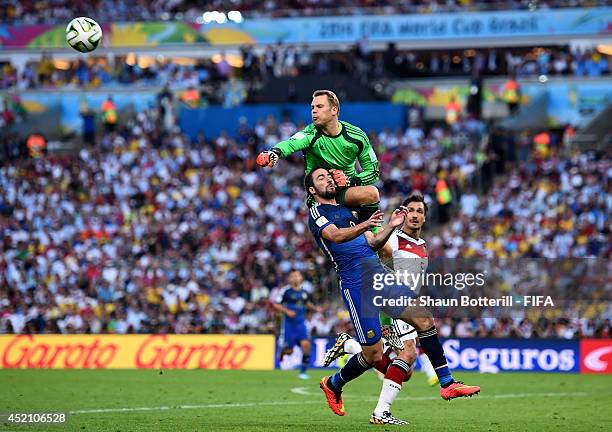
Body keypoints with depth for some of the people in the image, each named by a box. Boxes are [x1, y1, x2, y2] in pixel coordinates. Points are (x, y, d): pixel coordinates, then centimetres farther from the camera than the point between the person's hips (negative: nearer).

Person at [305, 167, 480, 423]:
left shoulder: (348, 210, 25)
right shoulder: (316, 213, 1)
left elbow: (373, 243, 20)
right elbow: (335, 236, -20)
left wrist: (391, 226, 2)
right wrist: (364, 225, -37)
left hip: (379, 276, 7)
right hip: (355, 284, -7)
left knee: (423, 318, -6)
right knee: (374, 355, -5)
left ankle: (447, 383, -1)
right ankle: (333, 384, 21)